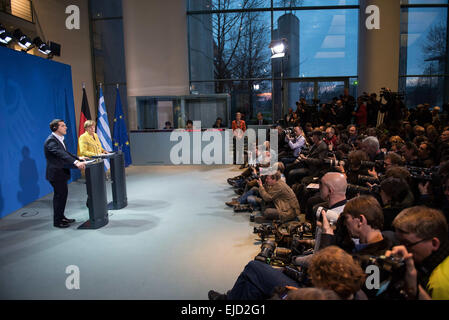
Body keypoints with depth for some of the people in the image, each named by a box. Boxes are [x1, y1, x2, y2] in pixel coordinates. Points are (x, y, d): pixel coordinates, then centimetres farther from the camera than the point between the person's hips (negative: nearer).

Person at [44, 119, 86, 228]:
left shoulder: (59, 139, 11)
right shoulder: (51, 141, -20)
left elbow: (65, 153, 20)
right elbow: (61, 154, -35)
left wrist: (78, 158, 11)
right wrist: (76, 163, -46)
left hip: (61, 172, 10)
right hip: (56, 173, -10)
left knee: (63, 194, 17)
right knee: (59, 196, -1)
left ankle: (61, 217, 31)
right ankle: (57, 221, 12)